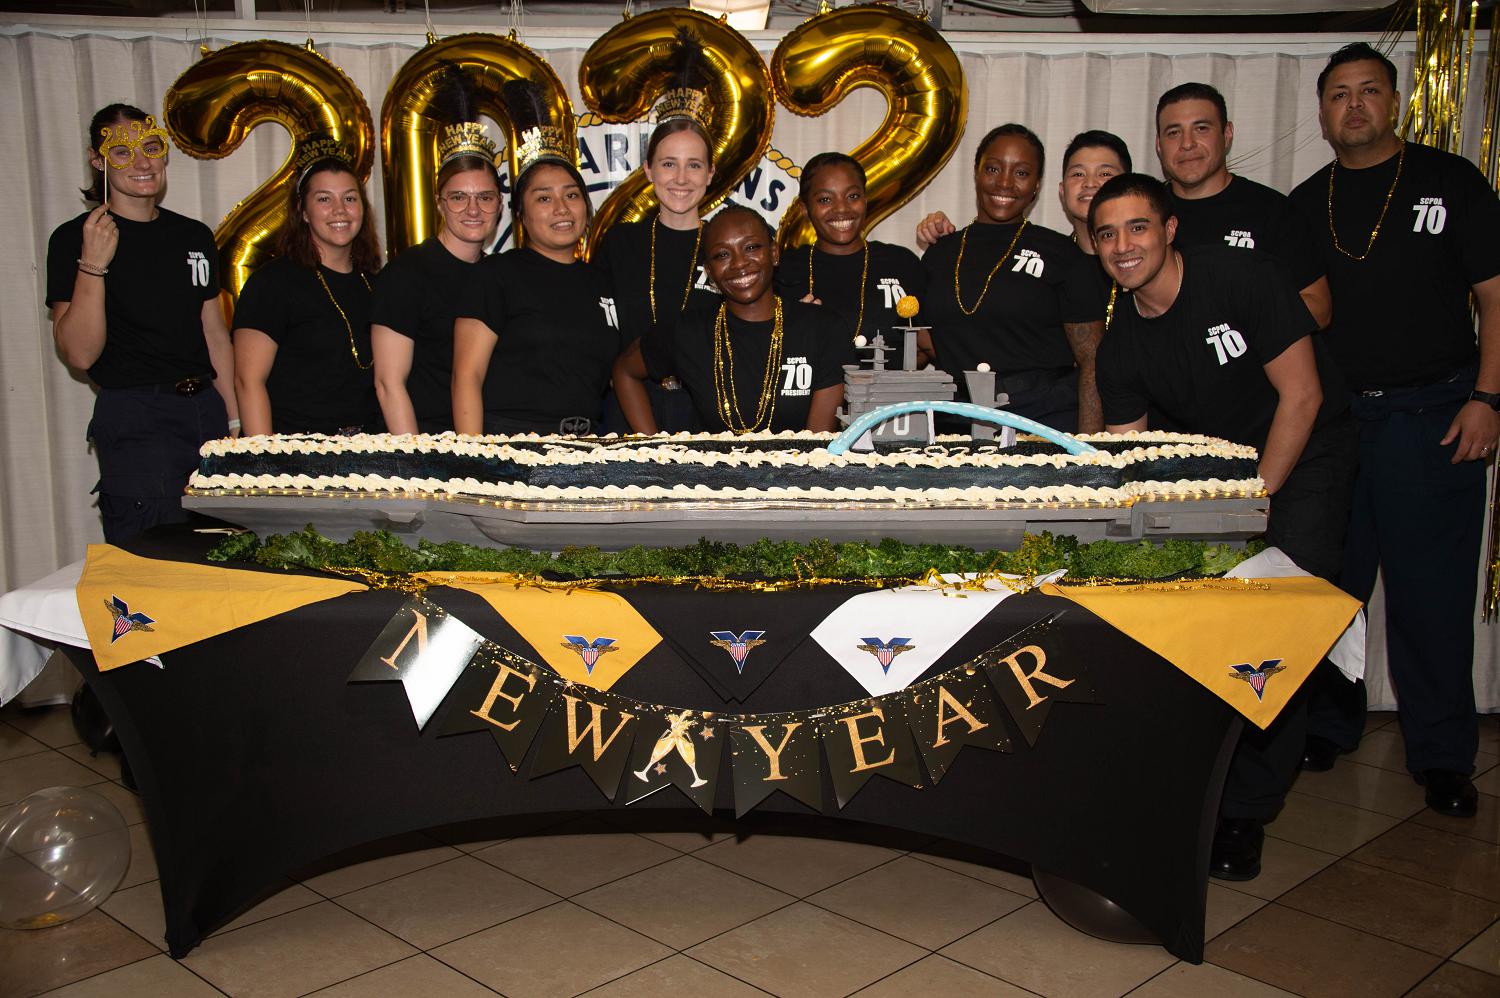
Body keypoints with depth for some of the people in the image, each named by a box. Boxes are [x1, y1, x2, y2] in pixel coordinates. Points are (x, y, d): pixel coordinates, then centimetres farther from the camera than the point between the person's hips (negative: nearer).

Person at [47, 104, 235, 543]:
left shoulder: (195, 236, 13)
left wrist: (235, 421, 12)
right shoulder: (74, 239, -3)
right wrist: (93, 263, -20)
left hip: (205, 407, 5)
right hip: (134, 419, -5)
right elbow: (79, 353, -11)